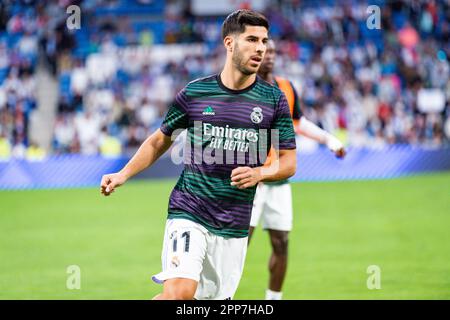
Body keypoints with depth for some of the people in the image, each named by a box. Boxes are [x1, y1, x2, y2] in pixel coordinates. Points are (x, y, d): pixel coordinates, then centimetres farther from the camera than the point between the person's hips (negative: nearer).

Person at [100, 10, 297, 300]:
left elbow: (289, 162, 5)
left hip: (234, 225, 2)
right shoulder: (195, 92, 2)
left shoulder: (274, 99, 3)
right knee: (180, 292, -23)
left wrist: (259, 172, -15)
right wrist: (123, 175, 2)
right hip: (188, 214, -2)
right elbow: (160, 140, 15)